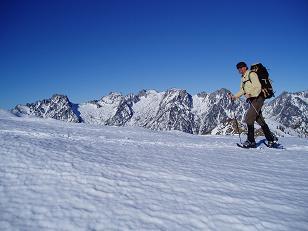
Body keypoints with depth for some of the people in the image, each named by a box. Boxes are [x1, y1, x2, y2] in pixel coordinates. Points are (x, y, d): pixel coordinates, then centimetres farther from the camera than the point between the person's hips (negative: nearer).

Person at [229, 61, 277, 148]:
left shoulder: (251, 74, -9)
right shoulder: (243, 78, 18)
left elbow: (258, 87, -18)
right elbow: (242, 91, 21)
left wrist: (251, 94, -31)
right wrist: (235, 96, 7)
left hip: (257, 99, -9)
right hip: (252, 100, 9)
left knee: (248, 118, -14)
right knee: (260, 120, 11)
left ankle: (251, 141, -9)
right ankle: (271, 139, 21)